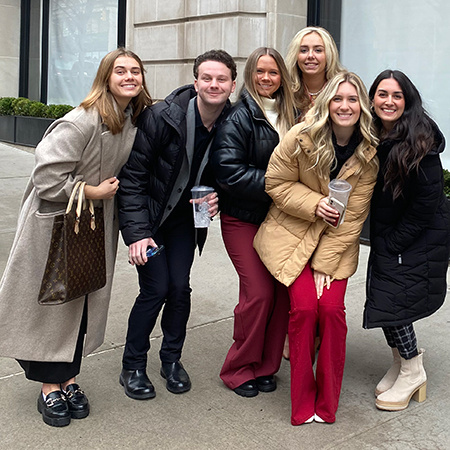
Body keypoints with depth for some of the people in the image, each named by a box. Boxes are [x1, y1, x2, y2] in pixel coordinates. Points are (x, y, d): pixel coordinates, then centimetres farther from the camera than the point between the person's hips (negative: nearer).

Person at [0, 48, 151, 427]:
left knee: (85, 302, 12)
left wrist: (112, 191, 4)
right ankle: (50, 386, 18)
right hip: (56, 225, -6)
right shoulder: (82, 121, -21)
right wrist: (93, 191, -17)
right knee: (52, 301, 4)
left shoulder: (137, 122, 2)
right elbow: (47, 176, -24)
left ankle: (68, 378, 27)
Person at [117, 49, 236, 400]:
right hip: (148, 216, -3)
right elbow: (133, 175, -18)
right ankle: (133, 367, 12)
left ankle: (172, 359, 23)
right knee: (155, 289, -8)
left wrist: (217, 197, -14)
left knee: (180, 287, -1)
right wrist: (136, 232, -23)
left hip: (185, 217, 3)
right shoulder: (161, 117, -22)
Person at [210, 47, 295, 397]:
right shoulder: (239, 117, -8)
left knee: (283, 290, 1)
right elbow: (229, 171, -17)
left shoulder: (289, 116, 11)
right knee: (259, 292, -9)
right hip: (243, 219, -5)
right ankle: (239, 369, 11)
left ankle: (265, 366, 18)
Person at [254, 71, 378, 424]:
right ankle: (302, 405, 3)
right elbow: (276, 184, -5)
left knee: (331, 308, -14)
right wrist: (315, 204, -19)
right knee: (304, 307, -14)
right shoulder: (302, 138, -14)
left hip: (339, 240, 1)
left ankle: (327, 404, 6)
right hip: (293, 233, -1)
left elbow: (353, 214, -8)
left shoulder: (370, 153, -9)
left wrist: (325, 263, -12)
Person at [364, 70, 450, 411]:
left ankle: (412, 372, 13)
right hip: (386, 234, 6)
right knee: (383, 297, 5)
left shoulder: (421, 143, -19)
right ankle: (405, 357, 30)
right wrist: (380, 241, -1)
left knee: (393, 297, -8)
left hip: (421, 235, -6)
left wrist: (391, 244, -14)